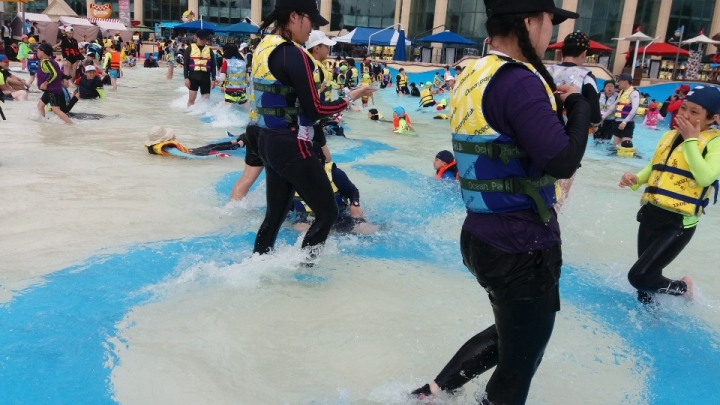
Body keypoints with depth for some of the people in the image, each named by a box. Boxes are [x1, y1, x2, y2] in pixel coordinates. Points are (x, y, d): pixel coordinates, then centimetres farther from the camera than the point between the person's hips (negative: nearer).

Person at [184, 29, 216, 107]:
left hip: (205, 77, 2)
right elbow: (185, 64, 2)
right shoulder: (190, 48, 4)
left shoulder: (209, 50, 10)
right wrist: (186, 78, -7)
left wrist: (213, 79, 2)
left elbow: (213, 66, 9)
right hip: (193, 77, -2)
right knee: (191, 99, -2)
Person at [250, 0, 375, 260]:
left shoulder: (263, 49, 9)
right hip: (291, 147, -9)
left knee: (275, 214, 17)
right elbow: (313, 109, -18)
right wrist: (351, 97, -6)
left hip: (268, 141, 9)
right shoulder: (293, 54, -18)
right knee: (327, 212, 5)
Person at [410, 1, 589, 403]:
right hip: (522, 248, -9)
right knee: (519, 365, 13)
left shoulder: (473, 75, 7)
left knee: (508, 334, 30)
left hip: (484, 236, 9)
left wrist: (553, 101, 8)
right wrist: (578, 105, -8)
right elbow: (563, 162, -24)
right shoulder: (518, 80, -21)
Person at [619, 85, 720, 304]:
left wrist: (691, 140, -17)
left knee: (639, 277, -10)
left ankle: (682, 288, 19)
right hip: (650, 214, 6)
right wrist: (635, 179, 1)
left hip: (678, 223, -6)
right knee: (647, 275, 16)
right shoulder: (669, 135, 10)